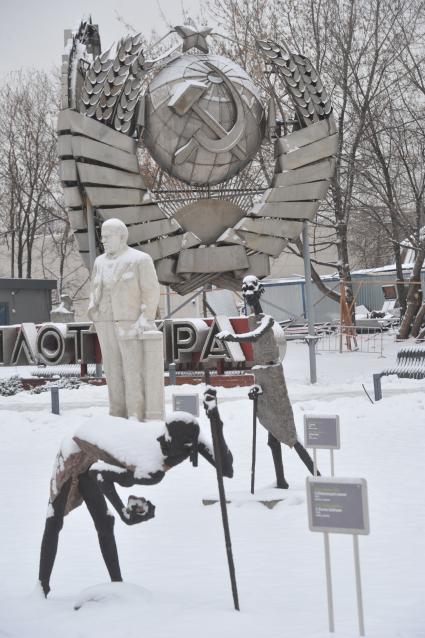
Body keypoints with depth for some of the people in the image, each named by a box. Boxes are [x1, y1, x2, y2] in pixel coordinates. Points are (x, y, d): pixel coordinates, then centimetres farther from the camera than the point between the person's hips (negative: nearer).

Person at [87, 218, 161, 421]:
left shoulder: (140, 259, -4)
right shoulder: (100, 261, 13)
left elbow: (151, 292, -6)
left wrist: (146, 319, -14)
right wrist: (93, 309, 3)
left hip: (130, 322, -5)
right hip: (106, 323, 5)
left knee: (134, 369, -8)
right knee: (113, 368, 5)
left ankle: (136, 416, -5)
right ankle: (118, 415, 9)